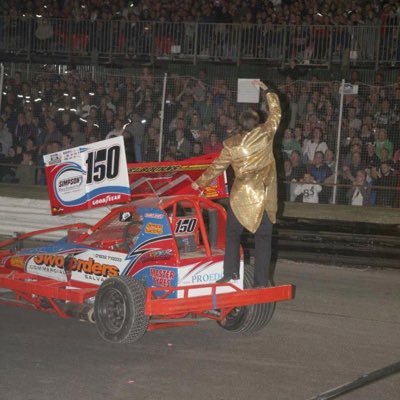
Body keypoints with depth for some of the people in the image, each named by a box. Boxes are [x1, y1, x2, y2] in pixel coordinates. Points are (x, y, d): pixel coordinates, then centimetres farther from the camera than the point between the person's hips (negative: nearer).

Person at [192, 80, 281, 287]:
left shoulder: (231, 144, -2)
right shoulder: (265, 134, -4)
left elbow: (217, 167, 6)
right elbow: (276, 112, 10)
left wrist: (200, 183, 20)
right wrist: (266, 90, 23)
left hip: (242, 196, 0)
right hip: (266, 196, 0)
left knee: (232, 234, 14)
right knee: (263, 239, 5)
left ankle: (230, 272, 3)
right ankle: (261, 280, 3)